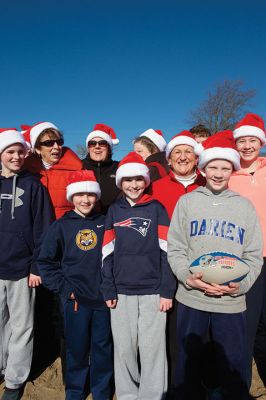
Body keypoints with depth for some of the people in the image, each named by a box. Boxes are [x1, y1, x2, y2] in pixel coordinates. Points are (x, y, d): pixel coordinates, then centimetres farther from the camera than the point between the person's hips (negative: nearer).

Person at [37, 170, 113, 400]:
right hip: (75, 299, -1)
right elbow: (46, 262, 1)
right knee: (77, 348, 11)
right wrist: (64, 288, -5)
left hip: (104, 297, 1)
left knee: (103, 347, 13)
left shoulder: (105, 224, 3)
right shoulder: (61, 226, -1)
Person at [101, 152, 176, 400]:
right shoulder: (114, 211, 8)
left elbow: (166, 251, -2)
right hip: (121, 291, 2)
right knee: (123, 349, 11)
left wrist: (167, 290, -7)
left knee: (152, 349, 3)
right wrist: (108, 291, 0)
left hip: (153, 291, -2)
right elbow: (107, 253, 5)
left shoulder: (157, 209, 3)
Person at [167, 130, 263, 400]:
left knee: (234, 371, 11)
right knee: (188, 368, 16)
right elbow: (175, 249, 0)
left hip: (232, 303, 1)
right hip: (191, 300, 0)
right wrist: (188, 277, -16)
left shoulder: (244, 206, 5)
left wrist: (240, 285, -12)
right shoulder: (187, 202, 3)